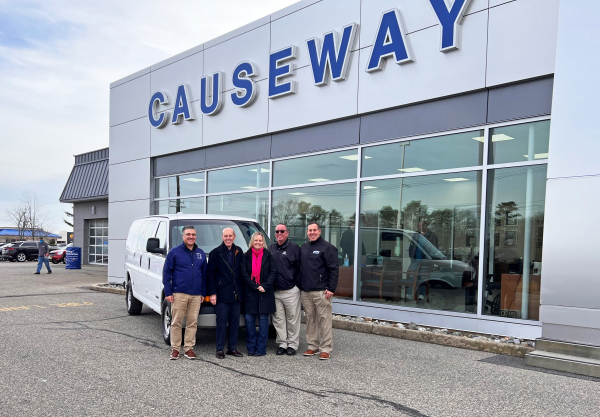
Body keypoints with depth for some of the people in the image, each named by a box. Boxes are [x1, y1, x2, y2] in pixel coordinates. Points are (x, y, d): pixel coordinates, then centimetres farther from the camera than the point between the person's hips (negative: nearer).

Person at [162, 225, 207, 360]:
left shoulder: (201, 254, 13)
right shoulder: (174, 252, 2)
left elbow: (204, 274, 16)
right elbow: (166, 272, 1)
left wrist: (203, 293, 11)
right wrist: (168, 292, -6)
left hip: (196, 295, 3)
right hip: (179, 293, -3)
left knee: (192, 322, 5)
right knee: (176, 322, 1)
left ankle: (189, 348, 14)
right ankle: (175, 348, 12)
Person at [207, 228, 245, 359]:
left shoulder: (239, 252, 10)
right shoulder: (215, 253, -1)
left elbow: (243, 273, 14)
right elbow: (211, 274, -3)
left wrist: (242, 291, 7)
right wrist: (212, 293, -9)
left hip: (236, 294, 4)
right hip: (222, 294, -4)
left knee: (235, 322, 9)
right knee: (222, 322, 0)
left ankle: (232, 348, 18)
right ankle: (220, 349, 9)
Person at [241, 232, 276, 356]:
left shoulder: (268, 255, 4)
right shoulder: (246, 256, 5)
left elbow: (273, 272, 0)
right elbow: (244, 273, 0)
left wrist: (265, 286, -12)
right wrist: (256, 287, -9)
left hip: (265, 293, -1)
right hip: (250, 292, 1)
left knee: (263, 319, 1)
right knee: (249, 320, 0)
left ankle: (261, 349, 8)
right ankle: (251, 348, 12)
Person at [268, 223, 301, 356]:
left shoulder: (294, 248, -1)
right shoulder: (271, 248, 12)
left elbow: (299, 268, -2)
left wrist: (298, 284, -7)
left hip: (291, 291, -4)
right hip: (275, 291, 4)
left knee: (293, 319, 3)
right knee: (278, 319, 8)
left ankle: (292, 344, 14)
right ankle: (282, 344, 19)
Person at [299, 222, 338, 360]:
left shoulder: (327, 247, -5)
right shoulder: (303, 248, 16)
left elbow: (334, 269, -8)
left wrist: (331, 289, -14)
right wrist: (300, 285, 15)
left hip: (321, 291, -6)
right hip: (306, 291, 6)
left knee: (324, 320, -4)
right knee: (310, 320, 11)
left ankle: (326, 349, 3)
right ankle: (313, 346, 21)